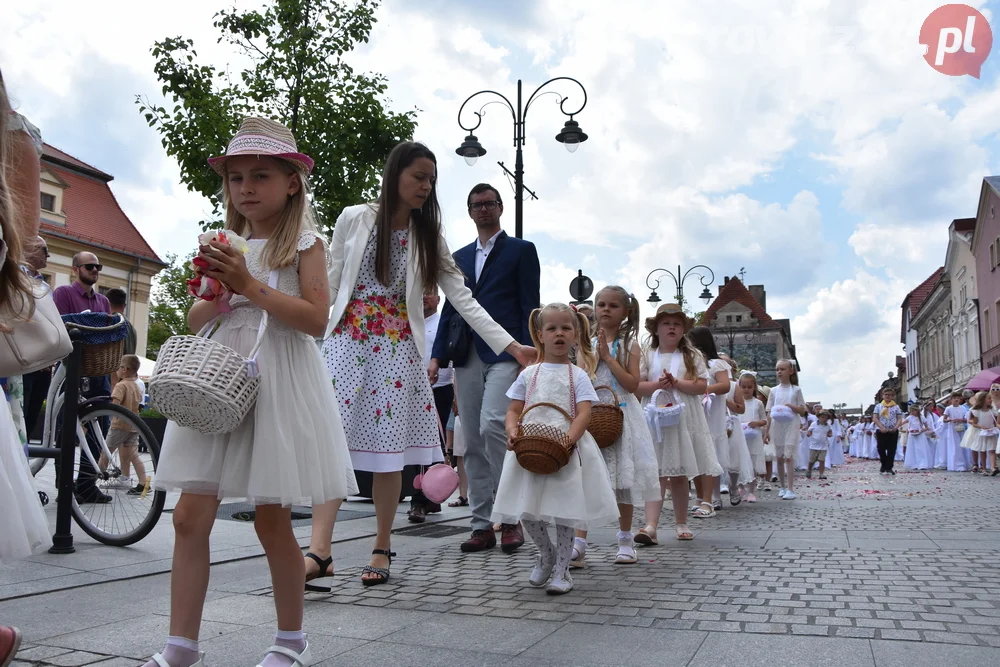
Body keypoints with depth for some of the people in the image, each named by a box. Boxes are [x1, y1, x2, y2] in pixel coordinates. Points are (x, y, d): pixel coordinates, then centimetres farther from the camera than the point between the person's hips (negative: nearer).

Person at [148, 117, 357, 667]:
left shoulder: (304, 245, 0)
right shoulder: (229, 248, 15)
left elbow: (315, 318, -13)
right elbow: (194, 321, 17)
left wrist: (250, 284, -15)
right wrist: (219, 293, -4)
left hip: (277, 384, -5)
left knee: (271, 518, 1)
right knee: (190, 514, 0)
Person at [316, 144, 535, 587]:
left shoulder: (428, 236, 8)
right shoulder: (353, 219, 4)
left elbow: (463, 300, 4)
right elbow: (331, 284, 7)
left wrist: (511, 346, -4)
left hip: (397, 347, 1)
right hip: (347, 341, -1)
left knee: (389, 449, 0)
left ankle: (381, 549, 12)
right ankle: (319, 549, -13)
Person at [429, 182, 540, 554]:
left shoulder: (521, 250, 7)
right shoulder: (459, 257, 21)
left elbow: (530, 307, 0)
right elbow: (449, 308, 18)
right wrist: (437, 355, 7)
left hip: (504, 354, -5)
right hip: (467, 357, 5)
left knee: (493, 425, -22)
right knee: (472, 440, 4)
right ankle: (482, 525, 12)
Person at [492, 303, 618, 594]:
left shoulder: (578, 375, 4)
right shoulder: (529, 374, 11)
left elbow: (584, 413, -7)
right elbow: (514, 410, 10)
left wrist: (570, 437, -25)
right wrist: (512, 431, -11)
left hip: (566, 450, -2)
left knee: (564, 509, -1)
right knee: (526, 510, 2)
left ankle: (562, 569, 17)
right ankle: (546, 553, 31)